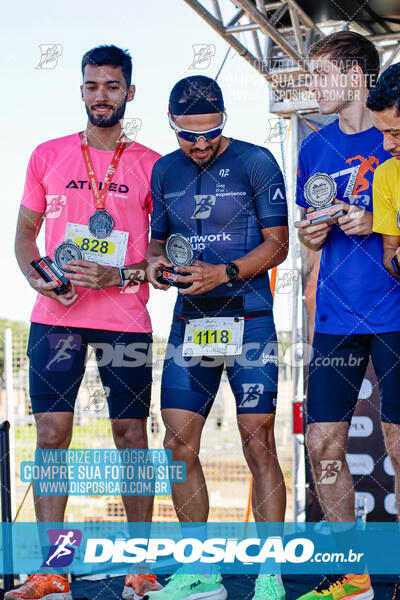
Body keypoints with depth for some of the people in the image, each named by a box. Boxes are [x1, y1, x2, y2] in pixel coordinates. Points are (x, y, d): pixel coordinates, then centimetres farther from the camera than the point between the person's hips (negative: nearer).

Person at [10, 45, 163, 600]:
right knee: (52, 433, -3)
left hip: (126, 319, -1)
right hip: (56, 316, 1)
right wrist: (36, 276, -5)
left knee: (131, 434, 1)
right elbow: (25, 232, 15)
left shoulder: (151, 165, 6)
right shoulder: (48, 156, 11)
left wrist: (117, 275, -11)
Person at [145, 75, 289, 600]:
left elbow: (277, 243, -4)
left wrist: (223, 274, -18)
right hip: (190, 321, 5)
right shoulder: (165, 171, 12)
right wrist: (155, 261, -2)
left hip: (249, 320, -5)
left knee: (258, 443, -6)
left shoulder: (256, 162, -3)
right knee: (179, 443, 2)